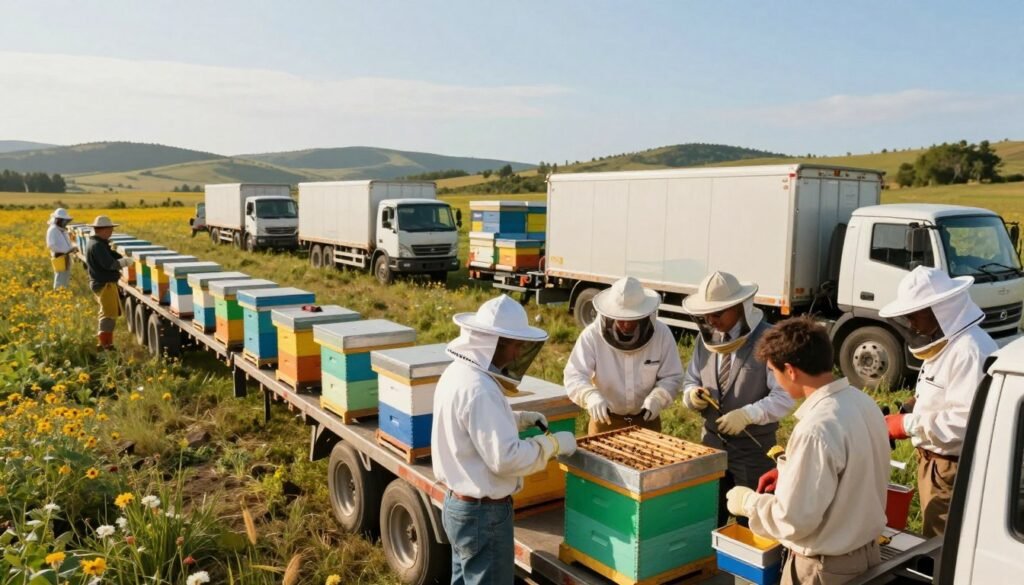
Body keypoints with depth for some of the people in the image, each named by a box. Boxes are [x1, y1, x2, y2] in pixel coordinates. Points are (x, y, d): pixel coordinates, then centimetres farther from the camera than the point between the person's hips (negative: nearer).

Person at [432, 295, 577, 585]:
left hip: (458, 503, 10)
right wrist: (553, 444, -16)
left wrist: (517, 419, 10)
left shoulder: (457, 372, 3)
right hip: (483, 513, -10)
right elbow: (506, 458, -28)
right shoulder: (479, 389, -28)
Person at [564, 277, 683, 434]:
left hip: (646, 420, 2)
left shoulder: (661, 333, -13)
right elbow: (574, 376, -23)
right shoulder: (592, 335, -19)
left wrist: (656, 399, -27)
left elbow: (672, 377, -7)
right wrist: (591, 396, -43)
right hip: (605, 419, -1)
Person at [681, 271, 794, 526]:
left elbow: (785, 396, -17)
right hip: (711, 442, 5)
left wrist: (747, 414, -28)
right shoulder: (707, 337, 3)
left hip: (754, 448, -5)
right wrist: (693, 394, -11)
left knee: (752, 524, 10)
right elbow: (690, 381, 12)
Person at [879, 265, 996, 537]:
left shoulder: (969, 351, -25)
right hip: (935, 462, 10)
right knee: (935, 539, 21)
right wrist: (908, 416, 2)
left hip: (955, 469, -10)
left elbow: (966, 420, -30)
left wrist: (908, 425, -24)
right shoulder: (946, 342, 9)